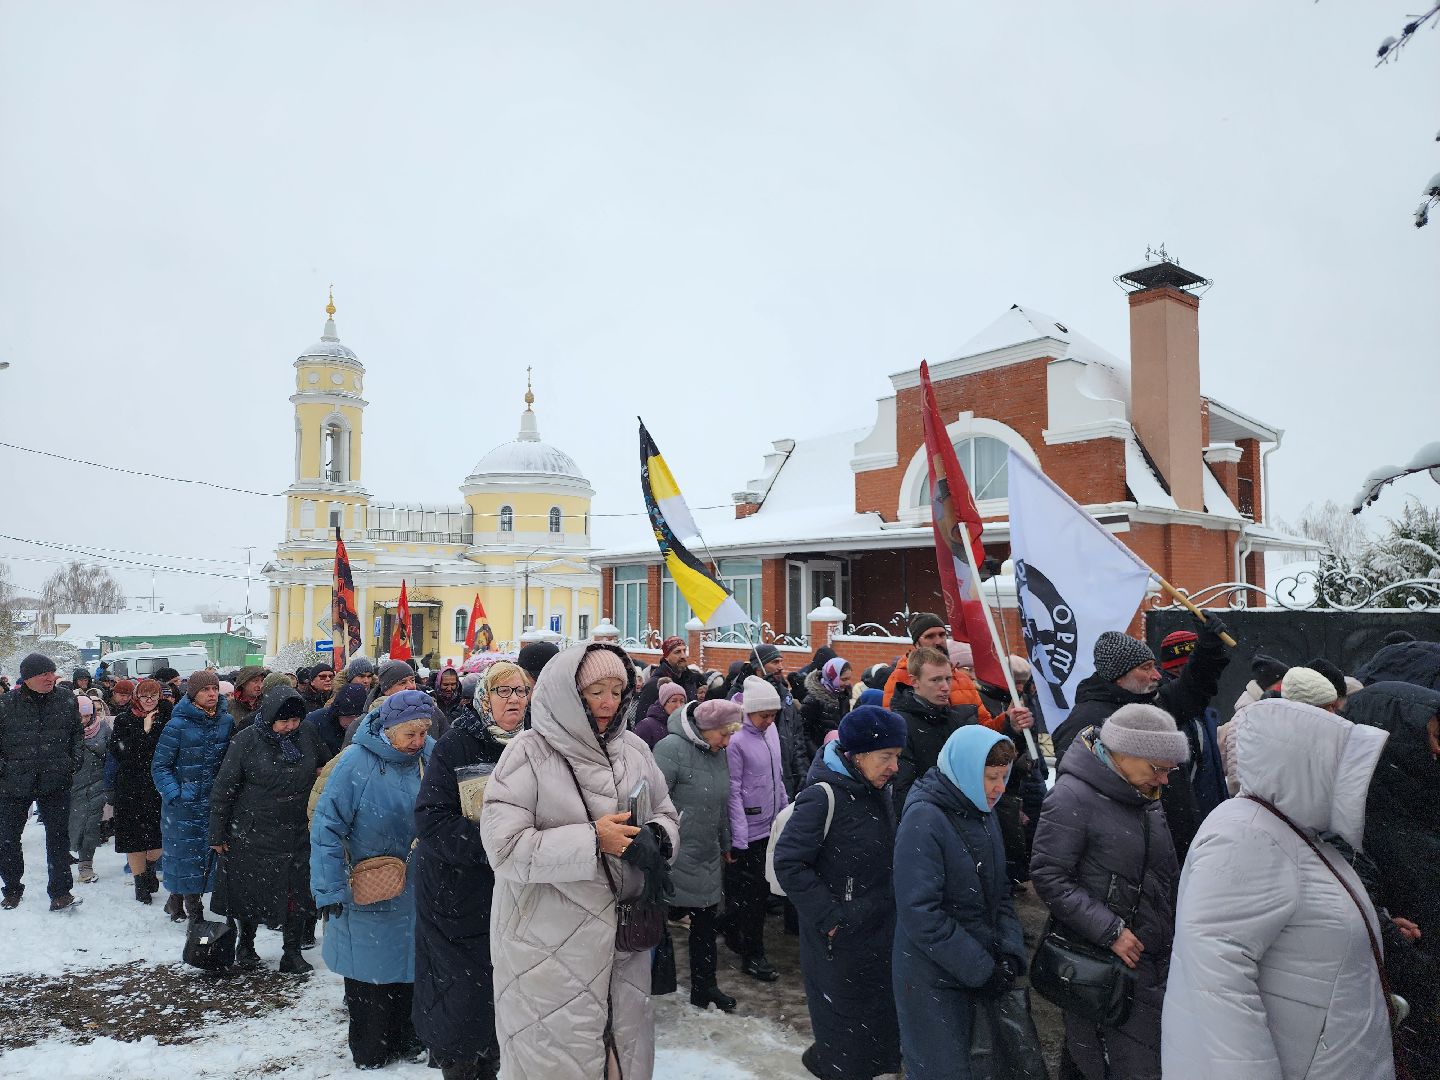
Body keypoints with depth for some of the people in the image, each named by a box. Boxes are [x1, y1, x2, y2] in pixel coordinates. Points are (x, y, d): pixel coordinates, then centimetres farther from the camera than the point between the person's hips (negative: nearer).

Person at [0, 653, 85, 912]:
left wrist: (75, 760, 4)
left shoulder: (67, 701, 1)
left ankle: (60, 891, 5)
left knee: (58, 836, 0)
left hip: (55, 782, 0)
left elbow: (77, 733, 14)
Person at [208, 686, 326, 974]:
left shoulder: (307, 736, -2)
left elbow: (326, 770, 17)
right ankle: (245, 945, 37)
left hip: (296, 833, 3)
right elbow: (223, 789, -6)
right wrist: (217, 834, -5)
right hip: (252, 834, -2)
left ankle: (292, 952, 24)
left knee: (297, 895, 7)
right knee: (249, 894, 13)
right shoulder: (247, 741, -12)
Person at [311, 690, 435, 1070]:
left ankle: (407, 1042, 34)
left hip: (415, 890, 4)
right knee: (371, 972, 7)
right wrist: (330, 889, -17)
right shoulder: (357, 761, -19)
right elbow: (328, 826, -16)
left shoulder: (431, 755, -7)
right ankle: (370, 1053, 27)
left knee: (412, 964, 16)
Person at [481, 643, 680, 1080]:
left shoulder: (634, 749, 4)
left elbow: (667, 816, 12)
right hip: (550, 949, -5)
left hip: (624, 940, 5)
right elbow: (504, 847, -20)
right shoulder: (529, 753, -13)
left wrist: (654, 837, -12)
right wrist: (593, 841, -24)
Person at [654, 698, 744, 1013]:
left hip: (707, 859, 8)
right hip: (673, 861, -8)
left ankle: (704, 987, 33)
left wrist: (725, 845, 24)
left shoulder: (718, 754, 7)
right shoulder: (671, 748, -20)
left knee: (706, 923, 18)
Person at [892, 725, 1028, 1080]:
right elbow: (920, 915, -24)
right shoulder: (923, 820, -21)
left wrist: (1011, 950, -5)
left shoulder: (983, 814, 4)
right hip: (932, 979, -8)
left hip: (979, 972, 8)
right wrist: (982, 970, -19)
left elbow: (999, 893, 10)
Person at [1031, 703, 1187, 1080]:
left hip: (1155, 963, 8)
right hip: (1104, 968, -8)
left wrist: (1171, 933, 16)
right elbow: (1048, 876, -19)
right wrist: (1110, 931, -19)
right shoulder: (1072, 798, -17)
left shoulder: (1145, 795, 10)